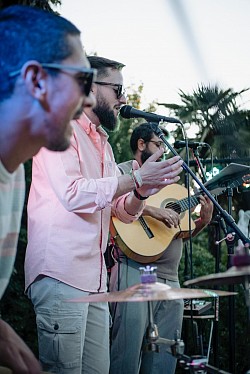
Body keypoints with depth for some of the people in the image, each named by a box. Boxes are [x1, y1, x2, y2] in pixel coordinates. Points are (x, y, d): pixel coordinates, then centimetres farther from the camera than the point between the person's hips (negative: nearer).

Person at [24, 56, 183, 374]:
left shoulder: (102, 143, 23)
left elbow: (124, 211, 18)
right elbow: (72, 193, -18)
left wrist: (142, 192, -4)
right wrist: (136, 178, -16)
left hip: (94, 279, 9)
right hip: (61, 274, -9)